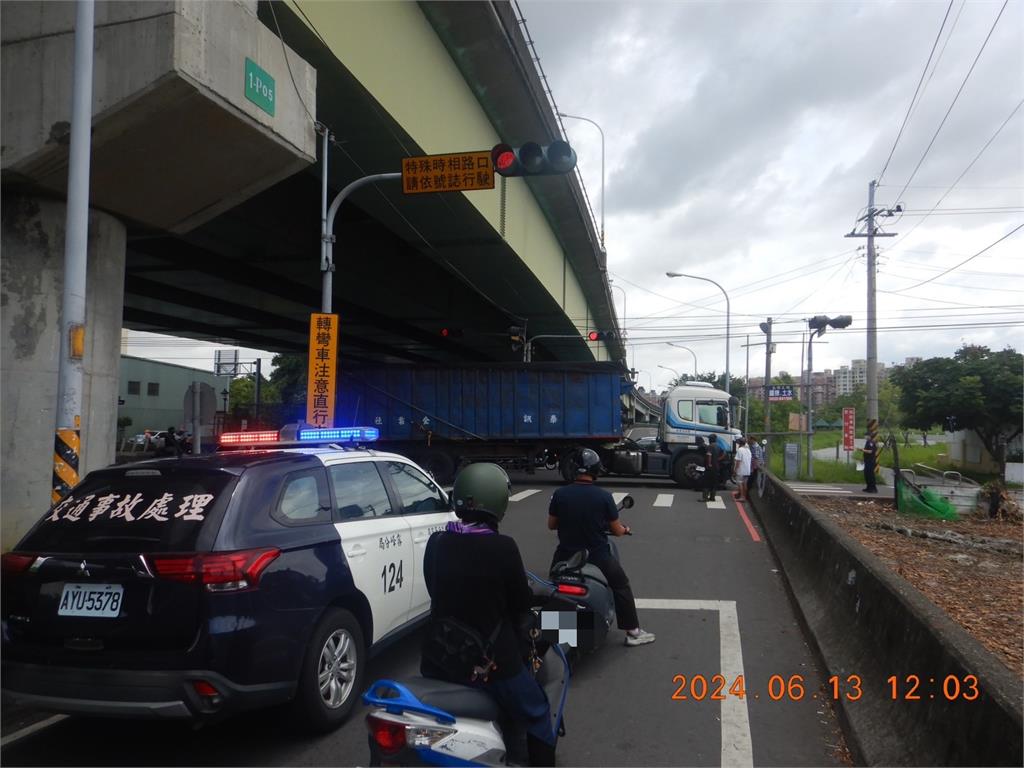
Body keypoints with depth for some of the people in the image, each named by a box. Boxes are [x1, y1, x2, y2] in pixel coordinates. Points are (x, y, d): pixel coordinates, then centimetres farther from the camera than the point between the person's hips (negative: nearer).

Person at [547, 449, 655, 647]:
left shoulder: (559, 494, -9)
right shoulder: (604, 496, -13)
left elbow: (551, 525, 3)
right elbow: (617, 531, -4)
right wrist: (625, 529, 20)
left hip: (566, 555, 2)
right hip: (597, 555, -2)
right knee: (621, 586, 18)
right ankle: (633, 632, 20)